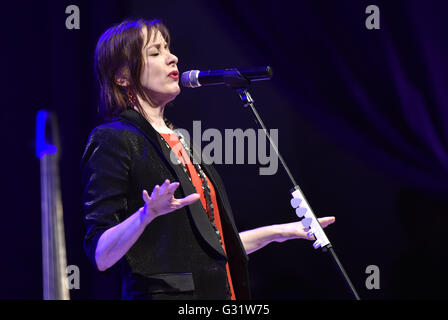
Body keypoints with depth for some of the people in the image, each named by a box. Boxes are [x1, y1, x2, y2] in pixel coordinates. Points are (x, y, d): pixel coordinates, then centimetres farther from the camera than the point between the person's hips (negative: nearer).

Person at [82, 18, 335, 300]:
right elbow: (100, 256, -14)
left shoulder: (179, 140, 19)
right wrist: (146, 215, -28)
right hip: (163, 292, -7)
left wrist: (279, 232, 26)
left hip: (218, 289, 7)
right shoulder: (113, 141, -6)